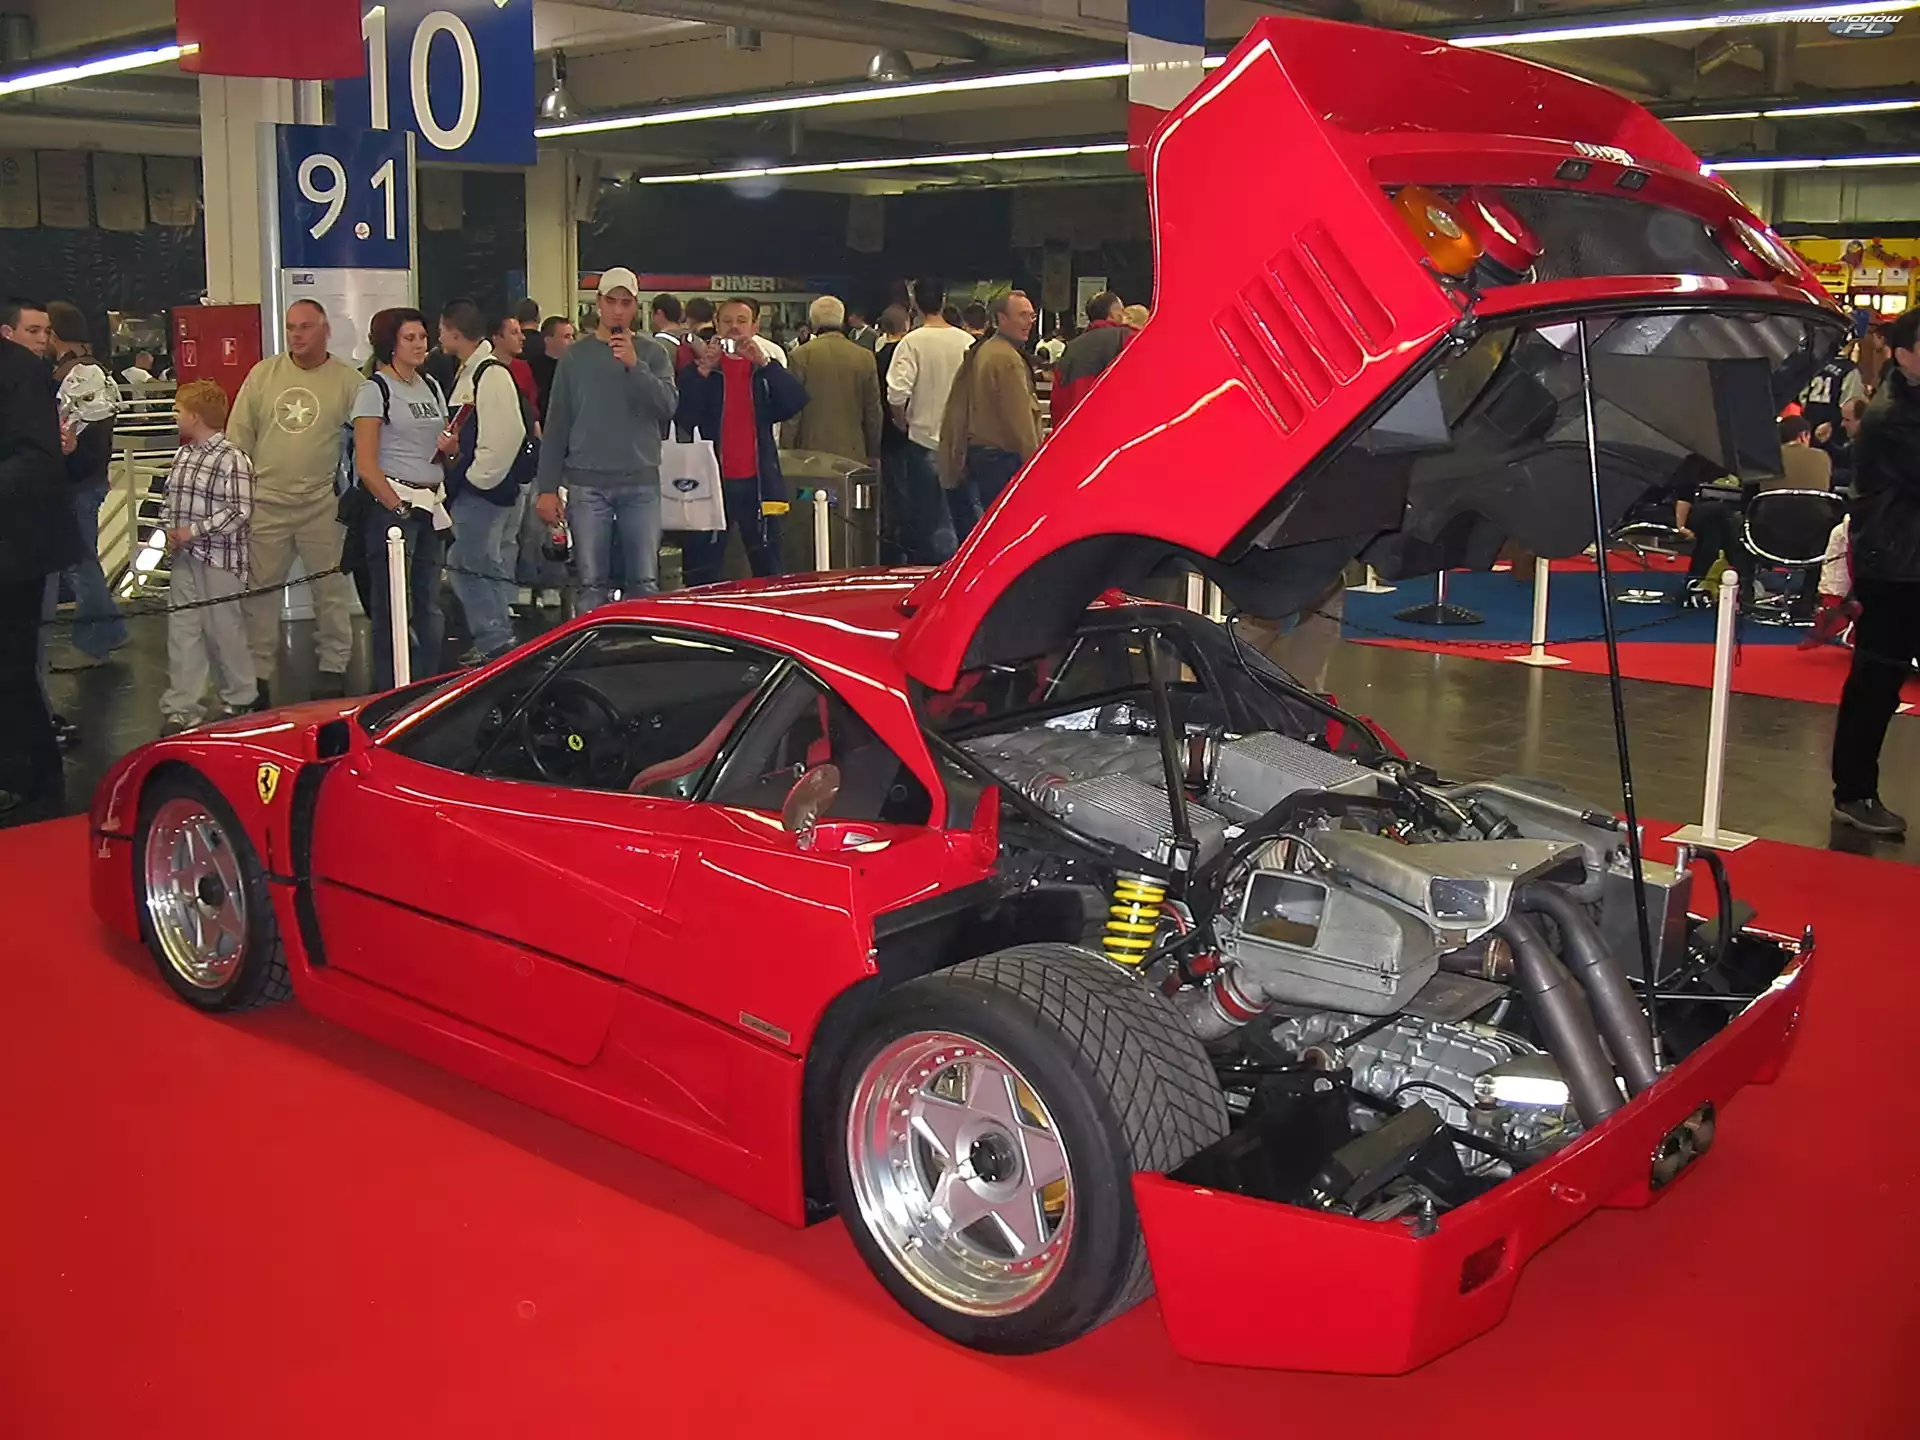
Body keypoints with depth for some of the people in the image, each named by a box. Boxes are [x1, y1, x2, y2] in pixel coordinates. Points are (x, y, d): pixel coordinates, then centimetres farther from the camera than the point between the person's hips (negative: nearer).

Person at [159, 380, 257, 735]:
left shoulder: (232, 459, -12)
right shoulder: (183, 455, 12)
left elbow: (239, 511, -17)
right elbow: (170, 500, 20)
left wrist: (194, 530, -17)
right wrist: (168, 529, 2)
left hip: (219, 559, -7)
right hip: (184, 558, 7)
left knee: (223, 627, 3)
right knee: (182, 629, 5)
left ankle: (239, 700, 20)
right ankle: (181, 707, 9)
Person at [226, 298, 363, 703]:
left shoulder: (349, 381, -1)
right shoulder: (262, 374, 7)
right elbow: (239, 437, 9)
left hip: (324, 505, -2)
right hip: (266, 504, 2)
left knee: (332, 590, 6)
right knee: (259, 591, 6)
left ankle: (333, 666, 20)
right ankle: (257, 671, 16)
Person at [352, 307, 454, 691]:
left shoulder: (431, 386, 15)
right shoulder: (374, 390, -5)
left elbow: (447, 449, 25)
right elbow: (366, 465, -11)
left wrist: (449, 447, 2)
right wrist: (399, 508, -16)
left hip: (431, 504, 7)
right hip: (391, 503, -7)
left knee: (429, 605, 9)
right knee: (395, 607, -5)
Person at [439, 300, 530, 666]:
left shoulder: (491, 373, -16)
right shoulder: (468, 372, 14)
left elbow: (507, 434, -23)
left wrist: (478, 478, -17)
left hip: (485, 489, -10)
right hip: (472, 488, 10)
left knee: (468, 566, -7)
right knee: (491, 568, 14)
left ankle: (493, 642, -2)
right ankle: (498, 640, 22)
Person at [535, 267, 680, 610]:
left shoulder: (652, 354, 8)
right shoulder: (575, 356, 8)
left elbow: (668, 407, -6)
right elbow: (556, 425, 7)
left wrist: (634, 365, -17)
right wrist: (547, 487, 2)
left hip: (641, 482, 0)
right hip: (587, 483, 0)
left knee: (645, 583, -1)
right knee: (592, 584, 0)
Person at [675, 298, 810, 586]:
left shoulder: (767, 369, 12)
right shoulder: (699, 369, 6)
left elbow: (797, 400, -8)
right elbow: (684, 417, -9)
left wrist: (764, 363, -19)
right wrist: (703, 370, -19)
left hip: (758, 481, 2)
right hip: (712, 479, -2)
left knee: (768, 567, 5)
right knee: (703, 570, -2)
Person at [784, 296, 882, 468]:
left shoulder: (802, 356, -5)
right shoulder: (865, 357, 2)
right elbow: (873, 411, 7)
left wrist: (788, 453, 4)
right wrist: (873, 454, 16)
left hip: (811, 451, -2)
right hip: (853, 452, 2)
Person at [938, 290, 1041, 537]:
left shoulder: (983, 350, 15)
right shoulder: (1007, 359, -16)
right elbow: (1020, 416, -19)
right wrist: (1033, 460, -16)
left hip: (979, 450, 10)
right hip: (1003, 456, -10)